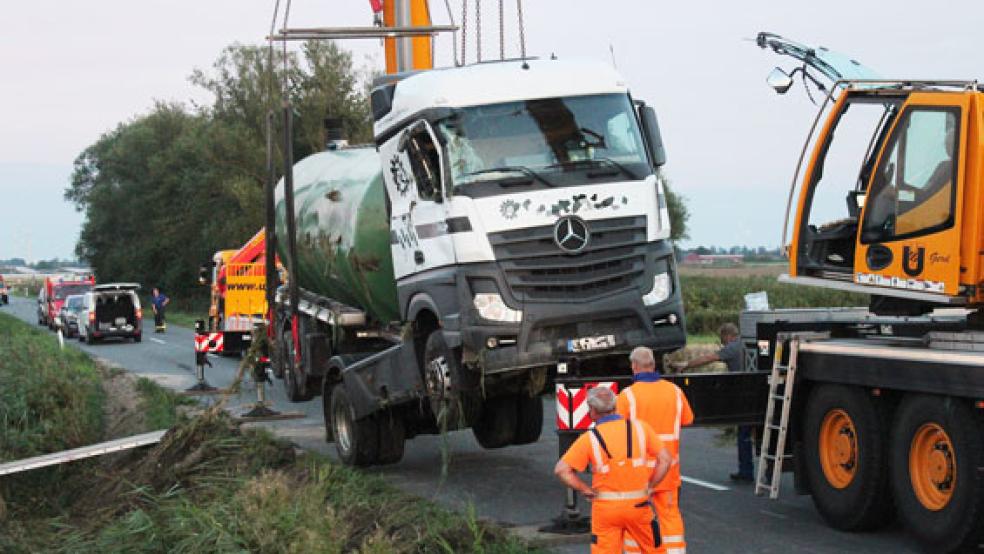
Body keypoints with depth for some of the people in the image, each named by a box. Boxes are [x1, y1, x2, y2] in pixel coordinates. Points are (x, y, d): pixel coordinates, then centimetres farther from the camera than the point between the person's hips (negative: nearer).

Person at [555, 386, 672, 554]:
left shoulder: (590, 439, -7)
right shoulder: (640, 427, -3)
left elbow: (561, 470, -11)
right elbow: (665, 459, -3)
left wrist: (586, 490, -2)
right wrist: (649, 486, 5)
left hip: (606, 507, -1)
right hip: (638, 504, 1)